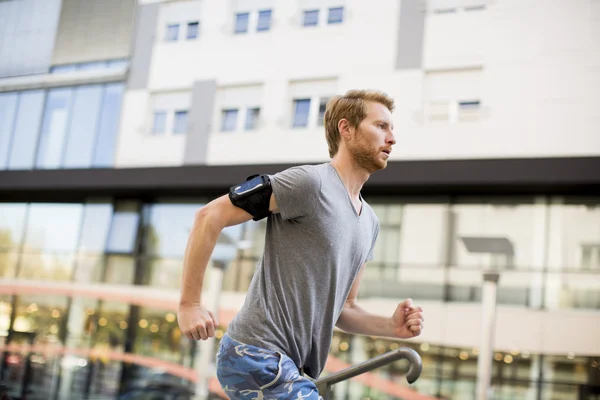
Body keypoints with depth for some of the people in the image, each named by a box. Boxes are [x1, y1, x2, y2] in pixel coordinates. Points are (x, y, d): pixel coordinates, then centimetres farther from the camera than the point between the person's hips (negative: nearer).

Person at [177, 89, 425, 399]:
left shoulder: (370, 223, 14)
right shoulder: (310, 182, -12)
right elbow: (210, 216, -13)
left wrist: (392, 326, 2)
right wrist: (189, 304, -15)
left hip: (294, 371, 9)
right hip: (258, 353, -9)